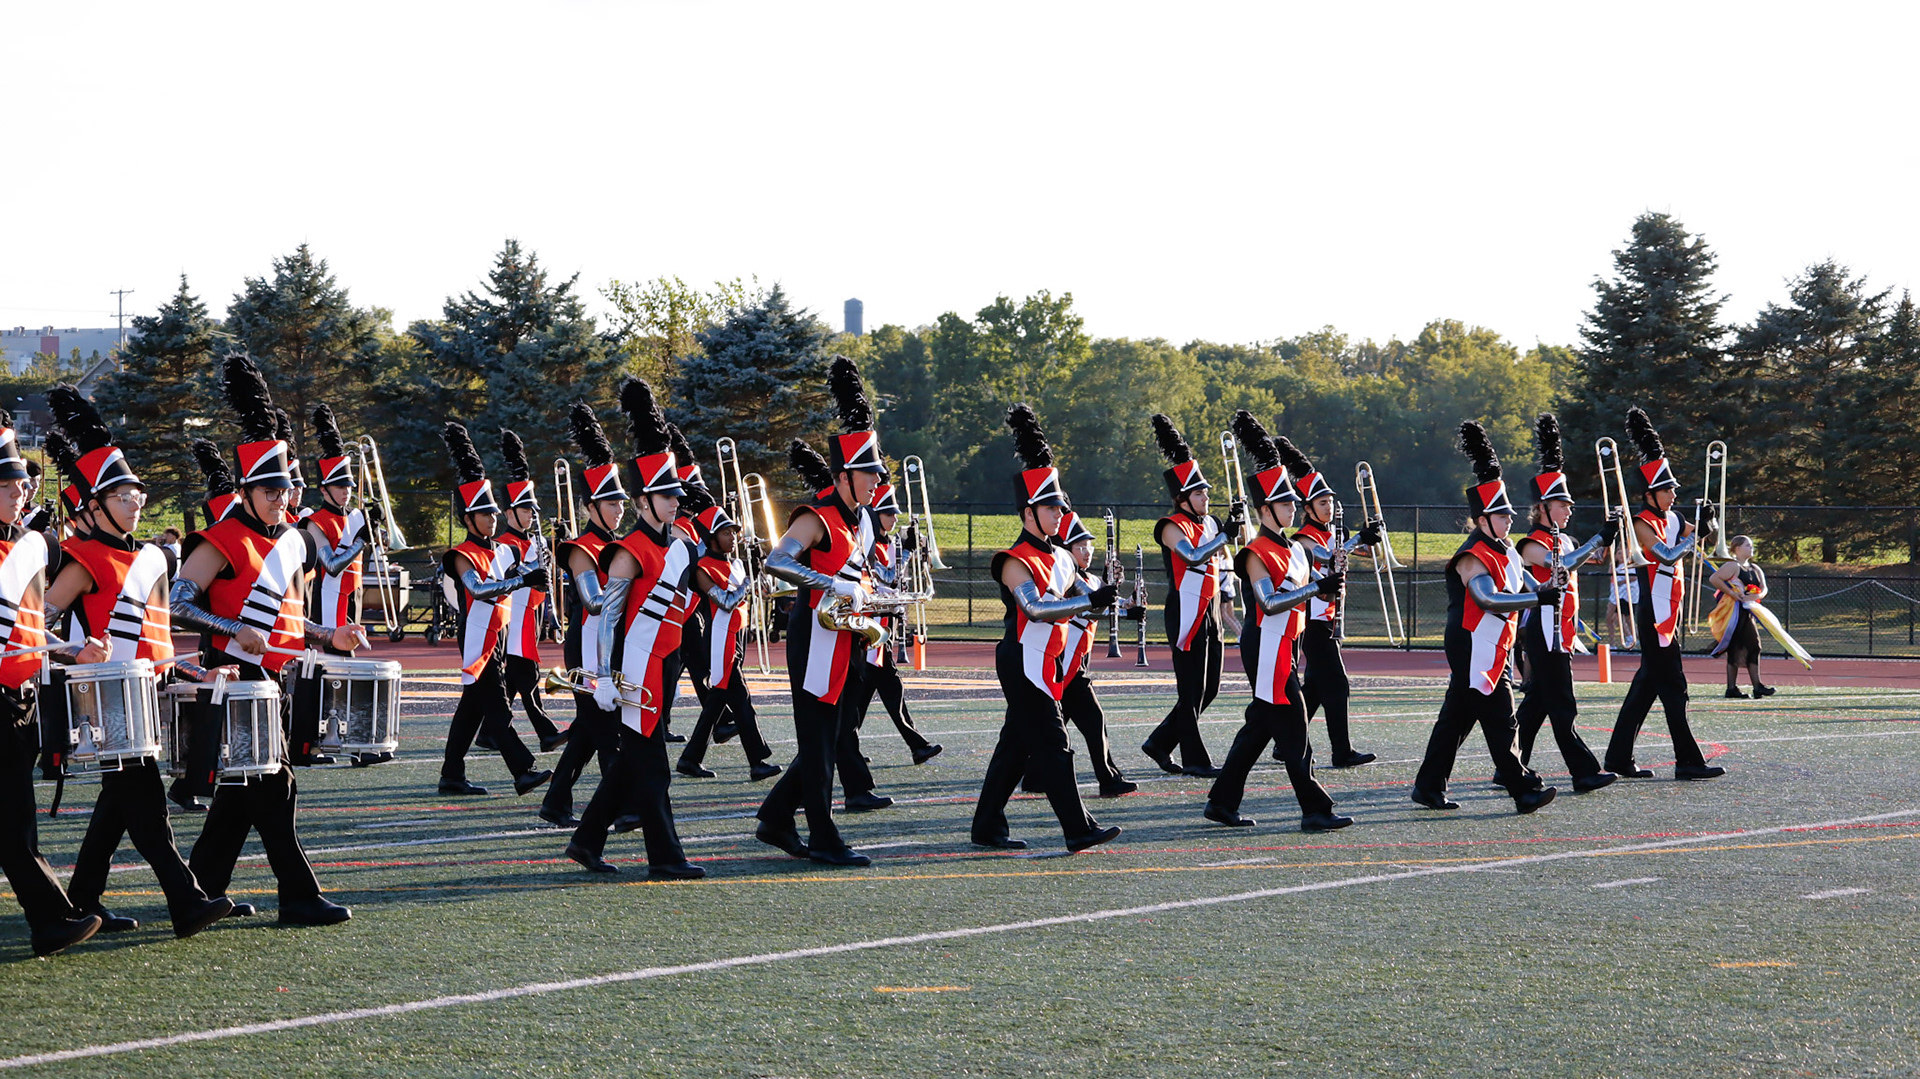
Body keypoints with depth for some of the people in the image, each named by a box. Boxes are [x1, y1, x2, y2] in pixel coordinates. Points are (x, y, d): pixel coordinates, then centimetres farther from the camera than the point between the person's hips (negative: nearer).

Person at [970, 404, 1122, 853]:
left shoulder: (1056, 558, 16)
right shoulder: (1016, 561, -14)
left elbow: (1080, 599, 19)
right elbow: (1036, 608, -27)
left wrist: (1113, 604, -1)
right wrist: (1092, 600, -31)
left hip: (1046, 663, 9)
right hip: (1024, 663, -9)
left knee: (1017, 745, 11)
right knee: (1051, 745, -9)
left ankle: (987, 828, 17)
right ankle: (1079, 829, -10)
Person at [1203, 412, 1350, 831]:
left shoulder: (1294, 549, 15)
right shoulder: (1256, 554, -13)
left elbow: (1310, 588, 17)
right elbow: (1269, 603, -25)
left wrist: (1329, 585, -6)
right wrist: (1318, 587, -29)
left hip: (1282, 649, 9)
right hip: (1267, 650, -9)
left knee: (1259, 727, 12)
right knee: (1292, 728, -8)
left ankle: (1222, 803, 18)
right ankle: (1315, 809, -7)